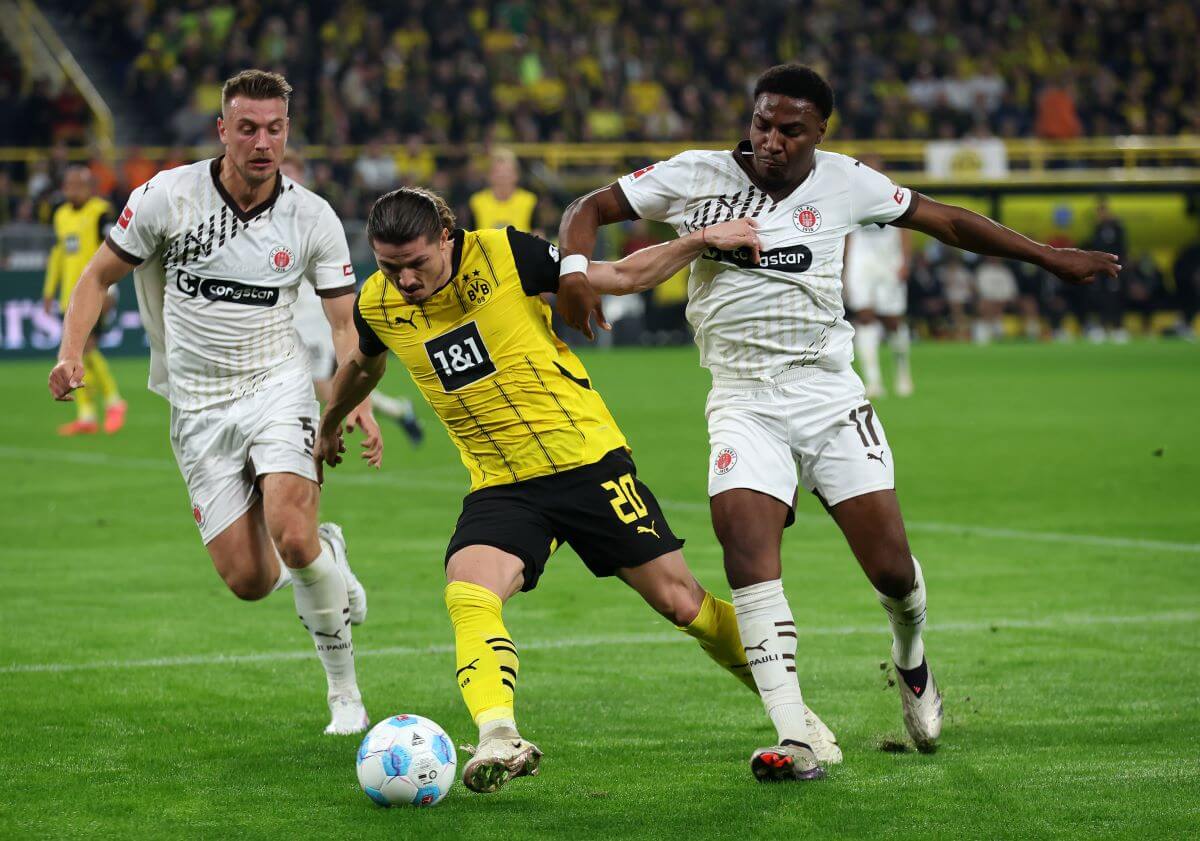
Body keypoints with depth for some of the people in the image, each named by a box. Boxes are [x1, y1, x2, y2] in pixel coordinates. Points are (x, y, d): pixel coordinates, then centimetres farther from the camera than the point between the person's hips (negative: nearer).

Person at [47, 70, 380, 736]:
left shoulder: (313, 219, -5)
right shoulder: (168, 196, -7)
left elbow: (345, 323, 1)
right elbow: (100, 275, 3)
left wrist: (358, 402, -16)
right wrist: (71, 353, -12)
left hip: (276, 388, -1)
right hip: (198, 407, 1)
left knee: (293, 537, -26)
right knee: (247, 580, -7)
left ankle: (344, 689, -2)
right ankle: (327, 567, 31)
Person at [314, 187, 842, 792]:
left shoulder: (504, 255, -13)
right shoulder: (377, 306, -3)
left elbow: (622, 276, -1)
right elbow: (365, 365, 22)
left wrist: (703, 239, -10)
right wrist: (329, 426, 39)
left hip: (588, 462, -2)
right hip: (500, 487, 2)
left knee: (682, 603, 1)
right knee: (467, 595, -28)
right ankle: (499, 741, -39)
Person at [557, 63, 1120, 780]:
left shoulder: (844, 183, 2)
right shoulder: (699, 176, -2)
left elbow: (948, 221, 14)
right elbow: (593, 208, 2)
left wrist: (1050, 257, 18)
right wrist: (575, 267, -20)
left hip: (829, 394, 1)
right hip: (744, 403, -1)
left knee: (892, 568, -5)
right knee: (746, 545, -24)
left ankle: (911, 661, 33)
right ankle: (795, 736, -25)